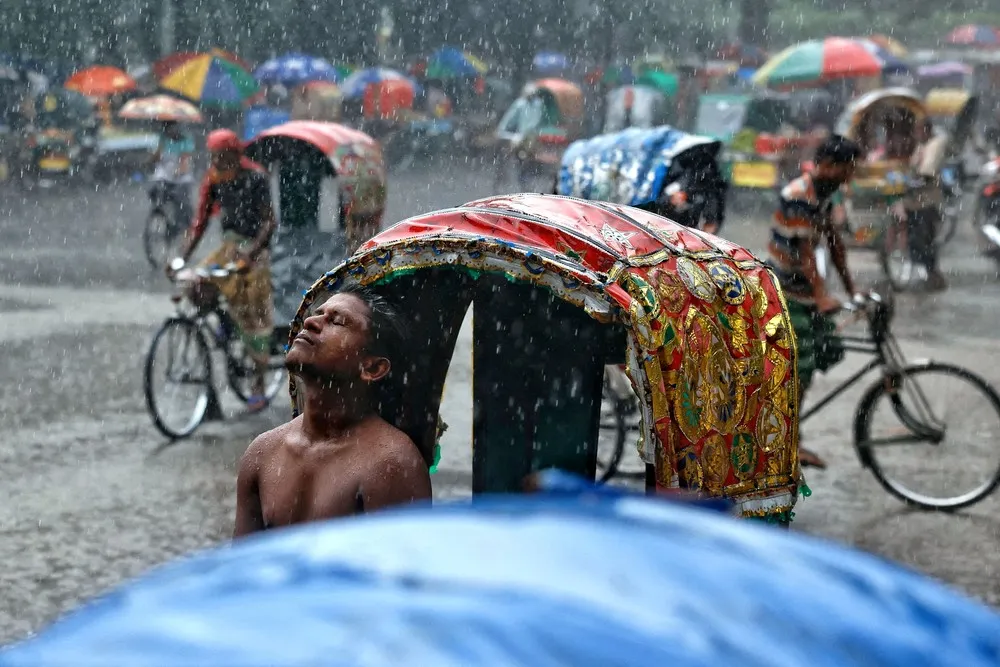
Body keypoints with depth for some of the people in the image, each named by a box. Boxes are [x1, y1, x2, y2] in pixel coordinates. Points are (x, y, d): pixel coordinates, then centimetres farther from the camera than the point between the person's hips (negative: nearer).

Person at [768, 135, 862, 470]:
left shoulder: (826, 194, 8)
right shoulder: (797, 196, -21)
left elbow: (835, 241, 12)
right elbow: (804, 251, -26)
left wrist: (851, 288, 12)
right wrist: (822, 296, -32)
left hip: (807, 291, 9)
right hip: (786, 292, -9)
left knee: (829, 351, 7)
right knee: (801, 368, -6)